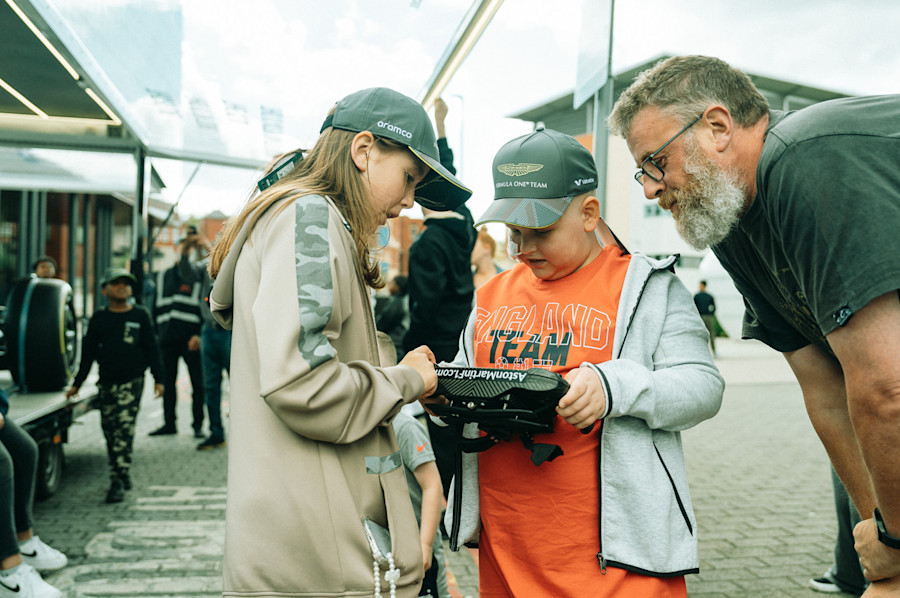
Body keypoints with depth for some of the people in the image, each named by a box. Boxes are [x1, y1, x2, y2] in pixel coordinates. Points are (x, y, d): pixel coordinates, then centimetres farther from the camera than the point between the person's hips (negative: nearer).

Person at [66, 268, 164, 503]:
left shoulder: (140, 315, 4)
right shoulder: (99, 318, 9)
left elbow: (152, 349, 6)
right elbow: (88, 353, 13)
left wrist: (158, 378, 2)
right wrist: (77, 384, 12)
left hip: (132, 381, -3)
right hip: (106, 382, 3)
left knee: (124, 429, -11)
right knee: (109, 430, 6)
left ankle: (118, 481, -10)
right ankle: (123, 475, 19)